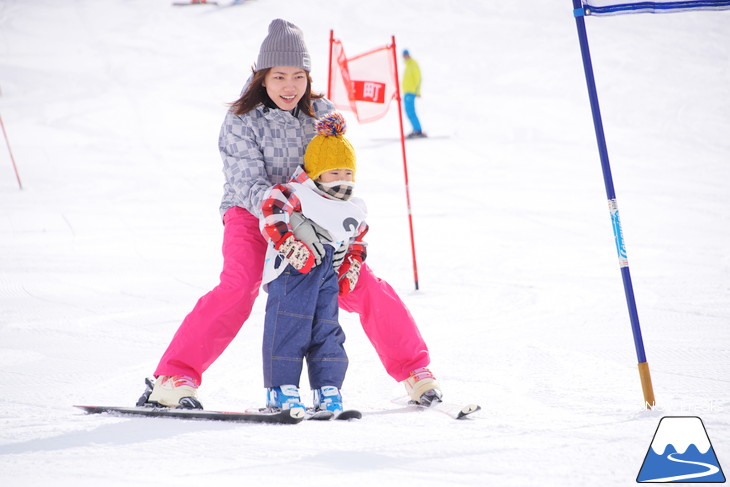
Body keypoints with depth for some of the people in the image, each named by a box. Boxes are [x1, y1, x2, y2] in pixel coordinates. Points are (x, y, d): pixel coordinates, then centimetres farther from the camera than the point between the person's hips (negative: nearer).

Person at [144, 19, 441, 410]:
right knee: (238, 287, -27)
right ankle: (173, 379, -26)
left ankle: (414, 371, 9)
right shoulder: (241, 123, -13)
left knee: (364, 286, -9)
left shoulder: (322, 114, -3)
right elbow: (250, 186, -20)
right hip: (253, 214, -3)